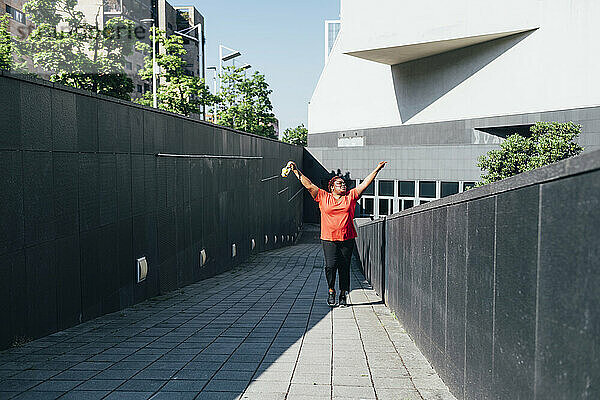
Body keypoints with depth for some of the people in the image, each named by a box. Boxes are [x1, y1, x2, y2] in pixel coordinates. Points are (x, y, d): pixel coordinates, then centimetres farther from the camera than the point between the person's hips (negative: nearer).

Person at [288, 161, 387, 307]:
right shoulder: (323, 197, 8)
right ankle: (331, 291, 9)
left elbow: (364, 184, 12)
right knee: (330, 265, -12)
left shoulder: (350, 197, 11)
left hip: (347, 239, 1)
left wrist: (376, 170, 9)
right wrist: (296, 171, 3)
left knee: (344, 267, 2)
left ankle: (343, 294, 13)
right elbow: (309, 185, 7)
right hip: (329, 239, -1)